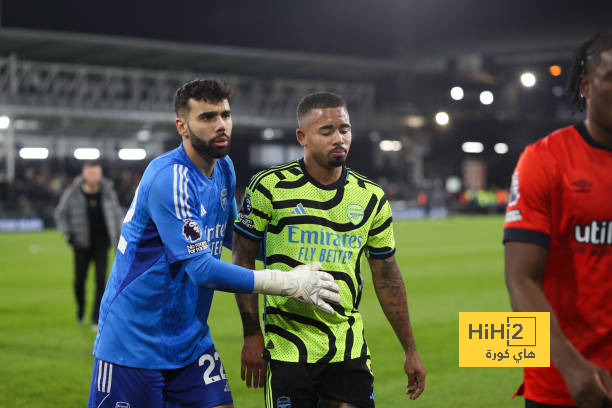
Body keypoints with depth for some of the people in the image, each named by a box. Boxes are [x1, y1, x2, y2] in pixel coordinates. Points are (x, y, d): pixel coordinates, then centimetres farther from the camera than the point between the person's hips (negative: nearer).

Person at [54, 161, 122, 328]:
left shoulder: (108, 192, -2)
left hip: (102, 244, 0)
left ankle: (96, 319, -8)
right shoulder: (72, 193, -7)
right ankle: (81, 306, 34)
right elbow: (60, 215, 5)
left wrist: (119, 238, 11)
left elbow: (117, 214, 14)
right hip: (82, 245, 0)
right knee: (79, 281, 1)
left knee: (101, 279, -12)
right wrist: (68, 235, -6)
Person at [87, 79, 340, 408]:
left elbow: (236, 235, 25)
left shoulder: (224, 168, 6)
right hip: (132, 343, -7)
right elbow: (202, 269, -25)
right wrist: (288, 284, -22)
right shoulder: (167, 178, -21)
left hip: (190, 340, 7)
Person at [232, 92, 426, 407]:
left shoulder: (372, 198, 6)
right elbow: (243, 260, -1)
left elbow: (387, 278, 12)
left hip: (349, 350, 3)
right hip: (287, 347, -3)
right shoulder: (270, 187, -4)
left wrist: (410, 350, 11)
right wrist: (251, 335, -6)